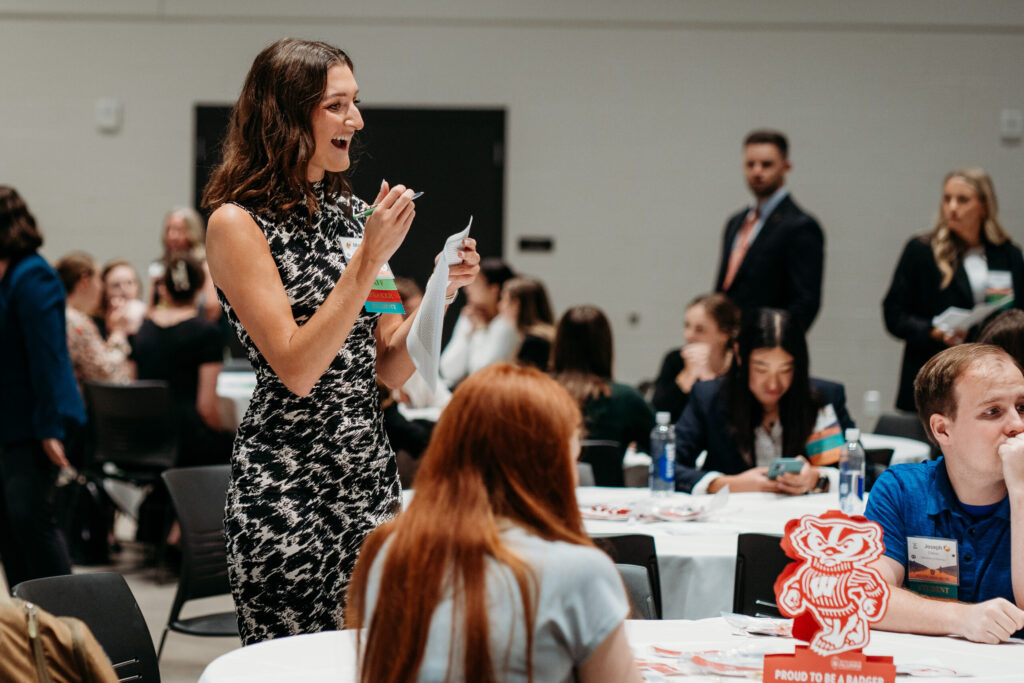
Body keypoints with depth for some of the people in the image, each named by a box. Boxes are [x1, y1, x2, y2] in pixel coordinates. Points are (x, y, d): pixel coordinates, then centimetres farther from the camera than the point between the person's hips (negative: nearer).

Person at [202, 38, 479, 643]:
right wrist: (369, 259, -19)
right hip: (287, 485, -6)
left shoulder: (350, 209, 11)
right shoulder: (237, 223, -8)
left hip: (372, 474, 6)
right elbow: (296, 369, -17)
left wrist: (440, 292, -3)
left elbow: (390, 370, 12)